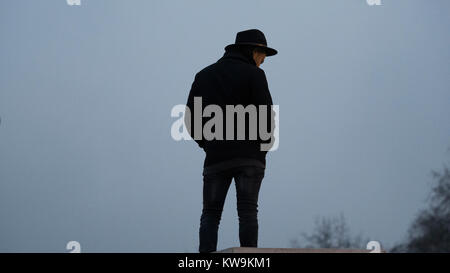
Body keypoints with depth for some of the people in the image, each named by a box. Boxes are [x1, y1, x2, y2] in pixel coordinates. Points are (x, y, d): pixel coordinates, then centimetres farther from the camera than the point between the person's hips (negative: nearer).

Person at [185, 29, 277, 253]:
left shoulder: (204, 75, 14)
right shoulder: (253, 74, 0)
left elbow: (191, 119, 9)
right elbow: (266, 115, -9)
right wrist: (265, 145, 6)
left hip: (216, 158, 3)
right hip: (249, 156, -3)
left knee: (210, 214, 4)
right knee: (247, 211, -2)